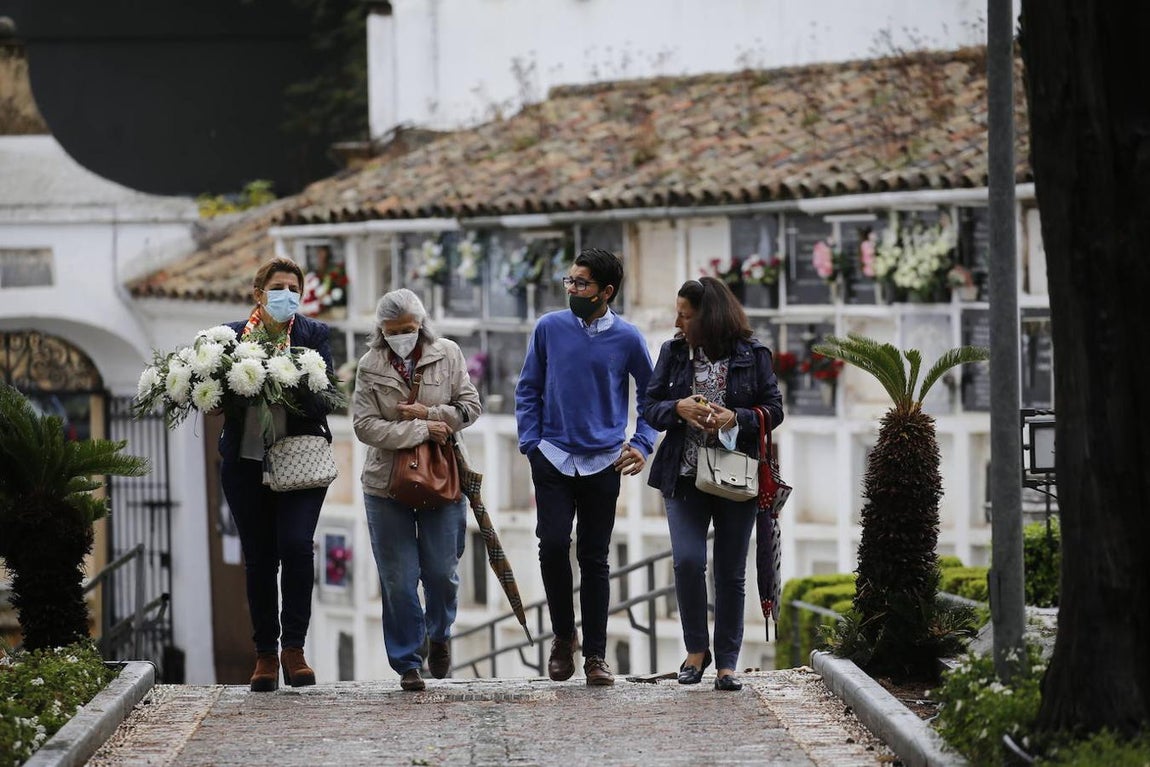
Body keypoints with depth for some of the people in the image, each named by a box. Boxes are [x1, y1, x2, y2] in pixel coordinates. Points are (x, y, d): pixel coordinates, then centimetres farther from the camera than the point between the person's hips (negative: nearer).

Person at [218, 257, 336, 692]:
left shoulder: (314, 334, 4)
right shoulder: (232, 334, 8)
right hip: (246, 462, 2)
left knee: (296, 545, -17)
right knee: (258, 558, 5)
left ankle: (293, 647, -5)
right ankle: (266, 654, 16)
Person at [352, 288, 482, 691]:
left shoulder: (447, 354, 2)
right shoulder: (370, 366, -3)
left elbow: (470, 406, 3)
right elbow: (365, 426, -10)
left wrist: (429, 413, -13)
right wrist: (421, 431, -16)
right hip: (387, 485, -1)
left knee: (442, 572, 6)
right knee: (398, 580, 0)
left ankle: (438, 635, 35)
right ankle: (407, 662, 9)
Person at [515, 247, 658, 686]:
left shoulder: (627, 338, -1)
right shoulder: (550, 328, 1)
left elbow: (650, 393, 13)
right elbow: (528, 390, 9)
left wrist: (642, 444, 3)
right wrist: (531, 443, 0)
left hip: (603, 464, 0)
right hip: (553, 459, 0)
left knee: (594, 559, 4)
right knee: (553, 545, -13)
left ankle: (595, 655, 11)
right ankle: (563, 636, 8)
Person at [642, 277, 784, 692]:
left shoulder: (752, 355, 0)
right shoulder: (673, 353, 6)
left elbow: (774, 409, 2)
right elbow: (650, 408, 7)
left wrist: (735, 418, -16)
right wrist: (678, 408, -14)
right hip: (684, 475, 1)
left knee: (730, 572, 3)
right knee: (687, 560, -13)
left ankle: (726, 663, 11)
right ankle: (696, 649, 6)